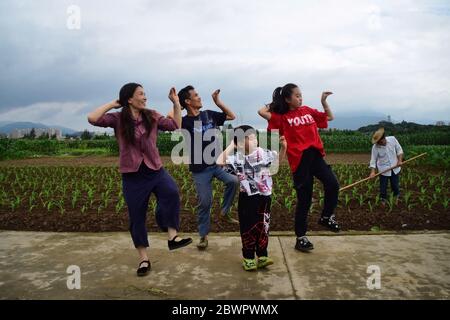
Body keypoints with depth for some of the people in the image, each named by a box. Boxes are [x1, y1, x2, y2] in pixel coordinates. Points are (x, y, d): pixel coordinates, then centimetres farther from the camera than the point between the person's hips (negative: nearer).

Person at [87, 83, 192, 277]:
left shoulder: (152, 116, 4)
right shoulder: (118, 119, -4)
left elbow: (175, 125, 7)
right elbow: (92, 118, -18)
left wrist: (176, 103, 2)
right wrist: (113, 104, -7)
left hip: (155, 170, 2)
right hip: (132, 175, -1)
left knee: (171, 192, -32)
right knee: (137, 217, 7)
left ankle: (172, 236, -20)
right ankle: (144, 259, 23)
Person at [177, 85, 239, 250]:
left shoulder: (209, 114, 4)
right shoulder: (184, 122, -9)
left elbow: (231, 116, 10)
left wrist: (218, 101, 2)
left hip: (217, 162, 4)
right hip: (200, 169, -3)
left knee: (233, 181, -22)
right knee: (204, 202, 1)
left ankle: (224, 211, 4)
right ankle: (203, 235, 22)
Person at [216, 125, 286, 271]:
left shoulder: (263, 153, -4)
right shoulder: (237, 158, -12)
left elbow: (279, 158, 12)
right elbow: (219, 161, -24)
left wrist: (283, 147, -7)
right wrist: (231, 146, -18)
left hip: (264, 197, 3)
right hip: (247, 198, -3)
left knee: (263, 227, 11)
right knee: (248, 228, 7)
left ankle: (262, 256, 25)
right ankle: (248, 258, 21)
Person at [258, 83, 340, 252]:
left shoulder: (308, 110, 15)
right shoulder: (282, 117, 2)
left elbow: (330, 117, 24)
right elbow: (262, 112, -12)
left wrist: (324, 101, 11)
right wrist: (273, 104, 7)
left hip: (315, 155, 4)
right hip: (299, 160, -4)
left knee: (332, 183, -16)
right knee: (304, 199, 2)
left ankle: (326, 217, 12)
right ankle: (301, 238, 19)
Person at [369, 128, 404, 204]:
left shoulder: (392, 139, -13)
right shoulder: (375, 147, -19)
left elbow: (399, 150, 1)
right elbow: (373, 160, -16)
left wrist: (400, 160, -10)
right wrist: (373, 171, -26)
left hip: (394, 168, 2)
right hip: (383, 170, -2)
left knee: (395, 185, 14)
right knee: (383, 187, 5)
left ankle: (396, 198, 39)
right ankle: (383, 201, 24)